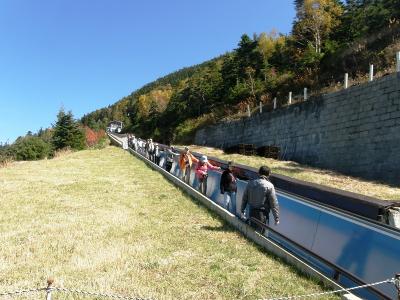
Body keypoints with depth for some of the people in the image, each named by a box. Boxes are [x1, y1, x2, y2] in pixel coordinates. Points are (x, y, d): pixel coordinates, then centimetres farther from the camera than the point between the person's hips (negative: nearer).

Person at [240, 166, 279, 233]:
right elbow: (274, 203, -12)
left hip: (252, 213, 5)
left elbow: (244, 199, 7)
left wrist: (242, 211, 18)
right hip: (263, 214, -5)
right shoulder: (269, 186, -13)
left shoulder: (250, 183, 1)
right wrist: (276, 218, -4)